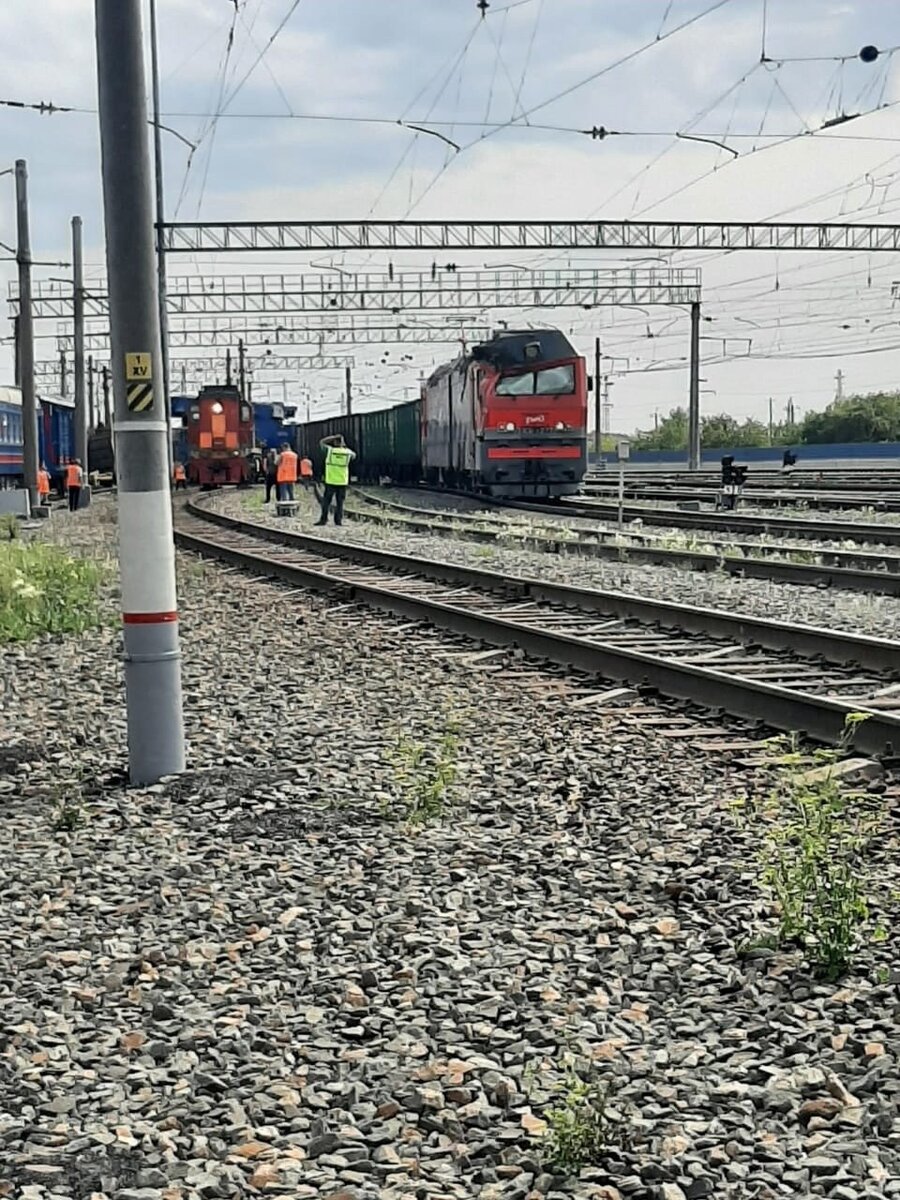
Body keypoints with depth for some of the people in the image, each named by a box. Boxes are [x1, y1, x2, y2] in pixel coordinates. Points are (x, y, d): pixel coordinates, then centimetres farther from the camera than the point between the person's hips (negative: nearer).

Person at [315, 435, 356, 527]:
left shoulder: (330, 450, -8)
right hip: (342, 482, 2)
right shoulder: (348, 452, -1)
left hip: (331, 482, -2)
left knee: (326, 501, 4)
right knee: (339, 502, 8)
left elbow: (322, 442, 10)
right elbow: (354, 455, 24)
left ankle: (323, 519, 2)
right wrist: (346, 447, 19)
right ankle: (338, 520, 4)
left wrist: (333, 437, 7)